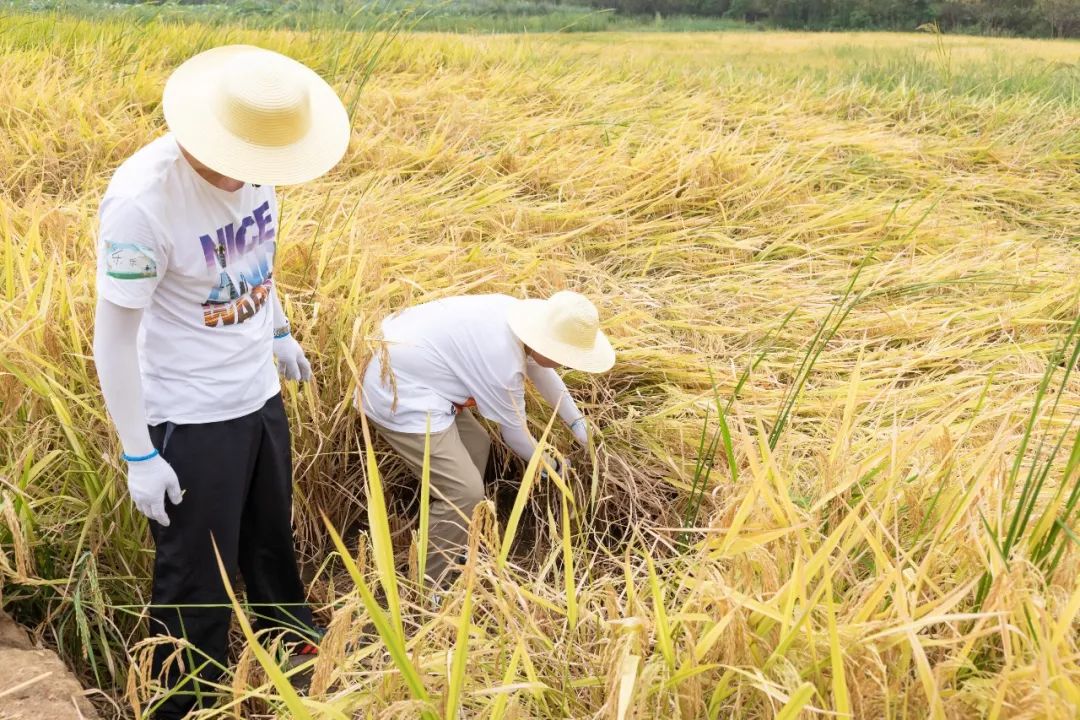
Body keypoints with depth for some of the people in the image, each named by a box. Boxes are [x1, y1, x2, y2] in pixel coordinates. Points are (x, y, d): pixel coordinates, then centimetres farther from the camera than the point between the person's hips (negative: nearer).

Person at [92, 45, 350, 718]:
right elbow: (113, 336, -20)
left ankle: (287, 625, 56)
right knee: (197, 582, 8)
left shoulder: (254, 163, -10)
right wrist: (139, 456, -16)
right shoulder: (142, 199, -29)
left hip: (260, 393, 7)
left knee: (272, 530, 29)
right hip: (190, 417, -6)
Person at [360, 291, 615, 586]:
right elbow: (514, 432, -10)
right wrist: (552, 468, 7)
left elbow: (542, 371, 18)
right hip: (400, 399, -11)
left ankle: (456, 550, 32)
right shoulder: (502, 362, -25)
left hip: (406, 370, 11)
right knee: (465, 492, -12)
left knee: (476, 445, 20)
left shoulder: (518, 315, 0)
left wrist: (578, 424, 23)